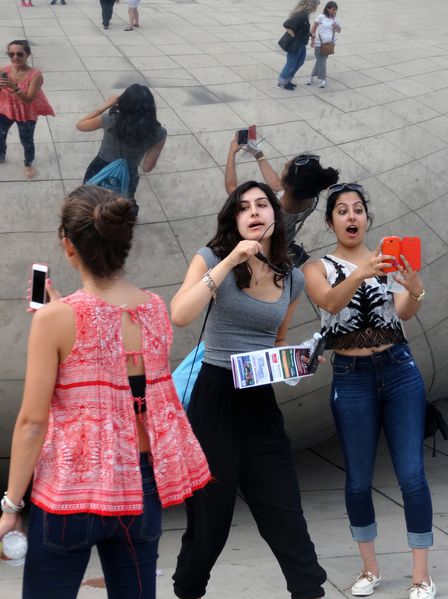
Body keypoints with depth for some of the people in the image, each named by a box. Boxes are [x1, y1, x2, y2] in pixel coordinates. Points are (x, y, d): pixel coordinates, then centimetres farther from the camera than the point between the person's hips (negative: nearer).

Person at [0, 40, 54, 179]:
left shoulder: (35, 75, -26)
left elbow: (29, 99, -29)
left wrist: (14, 88, -43)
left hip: (27, 114, -4)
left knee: (27, 141, 13)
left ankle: (28, 165, 40)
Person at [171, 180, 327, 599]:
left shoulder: (291, 279, 8)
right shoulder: (212, 259, -5)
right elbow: (179, 316, -22)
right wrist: (229, 262, -24)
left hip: (262, 404, 4)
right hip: (215, 397, -4)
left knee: (284, 512, 5)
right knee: (211, 512, 6)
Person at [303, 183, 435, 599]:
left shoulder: (389, 261, 4)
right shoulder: (318, 269, 1)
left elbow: (405, 314, -12)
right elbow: (331, 303, -21)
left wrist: (415, 291, -35)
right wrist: (361, 274, -40)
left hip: (399, 372, 0)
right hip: (351, 379, 0)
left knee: (411, 474, -3)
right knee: (358, 479, 7)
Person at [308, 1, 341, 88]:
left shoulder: (335, 19, 4)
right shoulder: (321, 17, -7)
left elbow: (339, 31, 5)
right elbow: (313, 28, -1)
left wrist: (337, 27, -17)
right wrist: (312, 40, -3)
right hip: (319, 43, -4)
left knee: (320, 60, 9)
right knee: (321, 61, -2)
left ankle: (312, 76, 22)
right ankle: (323, 80, 3)